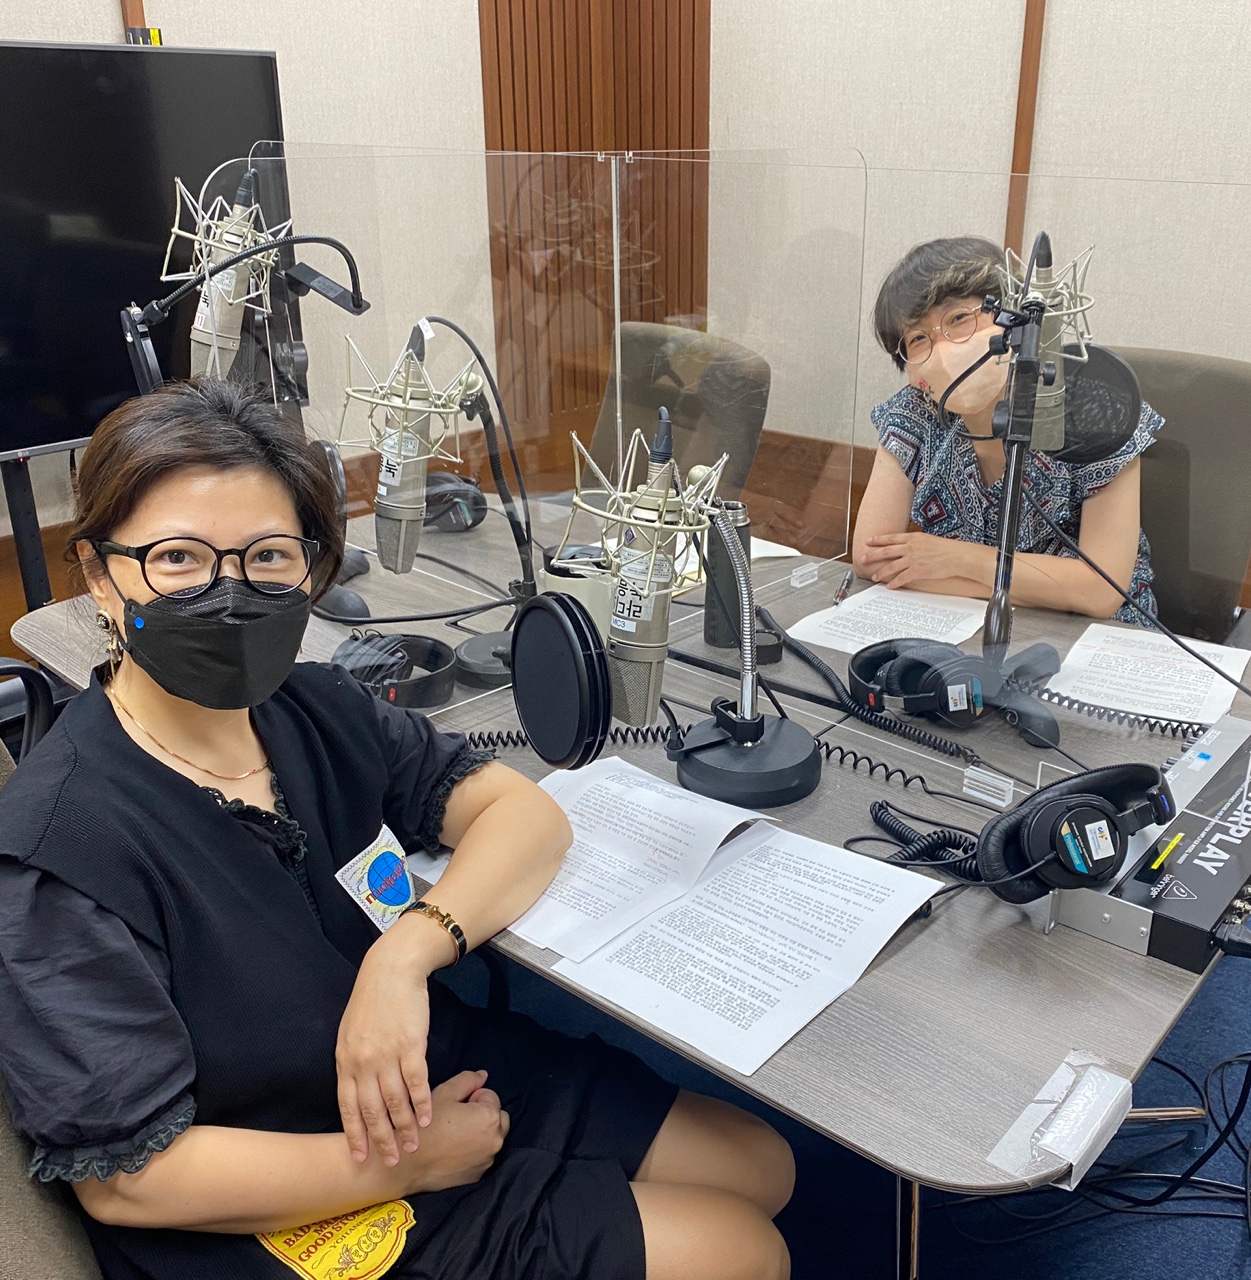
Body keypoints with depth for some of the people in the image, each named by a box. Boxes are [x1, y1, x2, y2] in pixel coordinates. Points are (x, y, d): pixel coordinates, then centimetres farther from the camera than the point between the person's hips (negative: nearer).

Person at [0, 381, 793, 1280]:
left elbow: (527, 813, -8)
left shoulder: (311, 707, -6)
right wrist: (409, 1165, -19)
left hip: (447, 1077, 6)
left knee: (763, 1165, 15)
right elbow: (124, 1174, -23)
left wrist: (407, 953, -26)